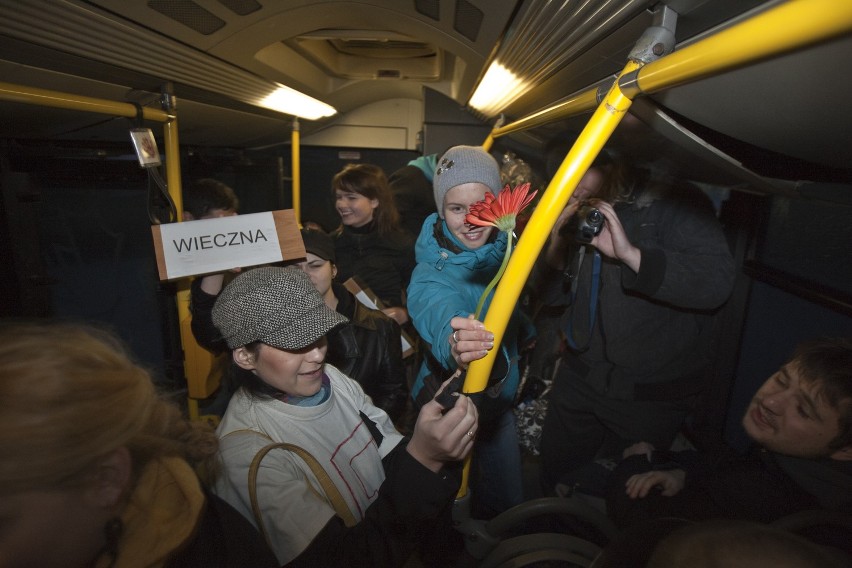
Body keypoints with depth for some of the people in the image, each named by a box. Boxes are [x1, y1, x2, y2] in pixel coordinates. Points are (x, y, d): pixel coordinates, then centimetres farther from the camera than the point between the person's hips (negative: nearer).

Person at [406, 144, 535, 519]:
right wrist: (456, 346, -72)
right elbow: (439, 311, -53)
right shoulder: (433, 274, -29)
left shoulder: (504, 246, -11)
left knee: (509, 507, 24)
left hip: (500, 397, 6)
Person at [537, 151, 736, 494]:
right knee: (553, 472, 20)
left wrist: (631, 254, -34)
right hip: (578, 374, 6)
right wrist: (558, 242, -10)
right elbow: (555, 294, 8)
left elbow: (717, 282, -26)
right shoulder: (583, 217, 5)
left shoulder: (675, 204, -13)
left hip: (648, 395, -5)